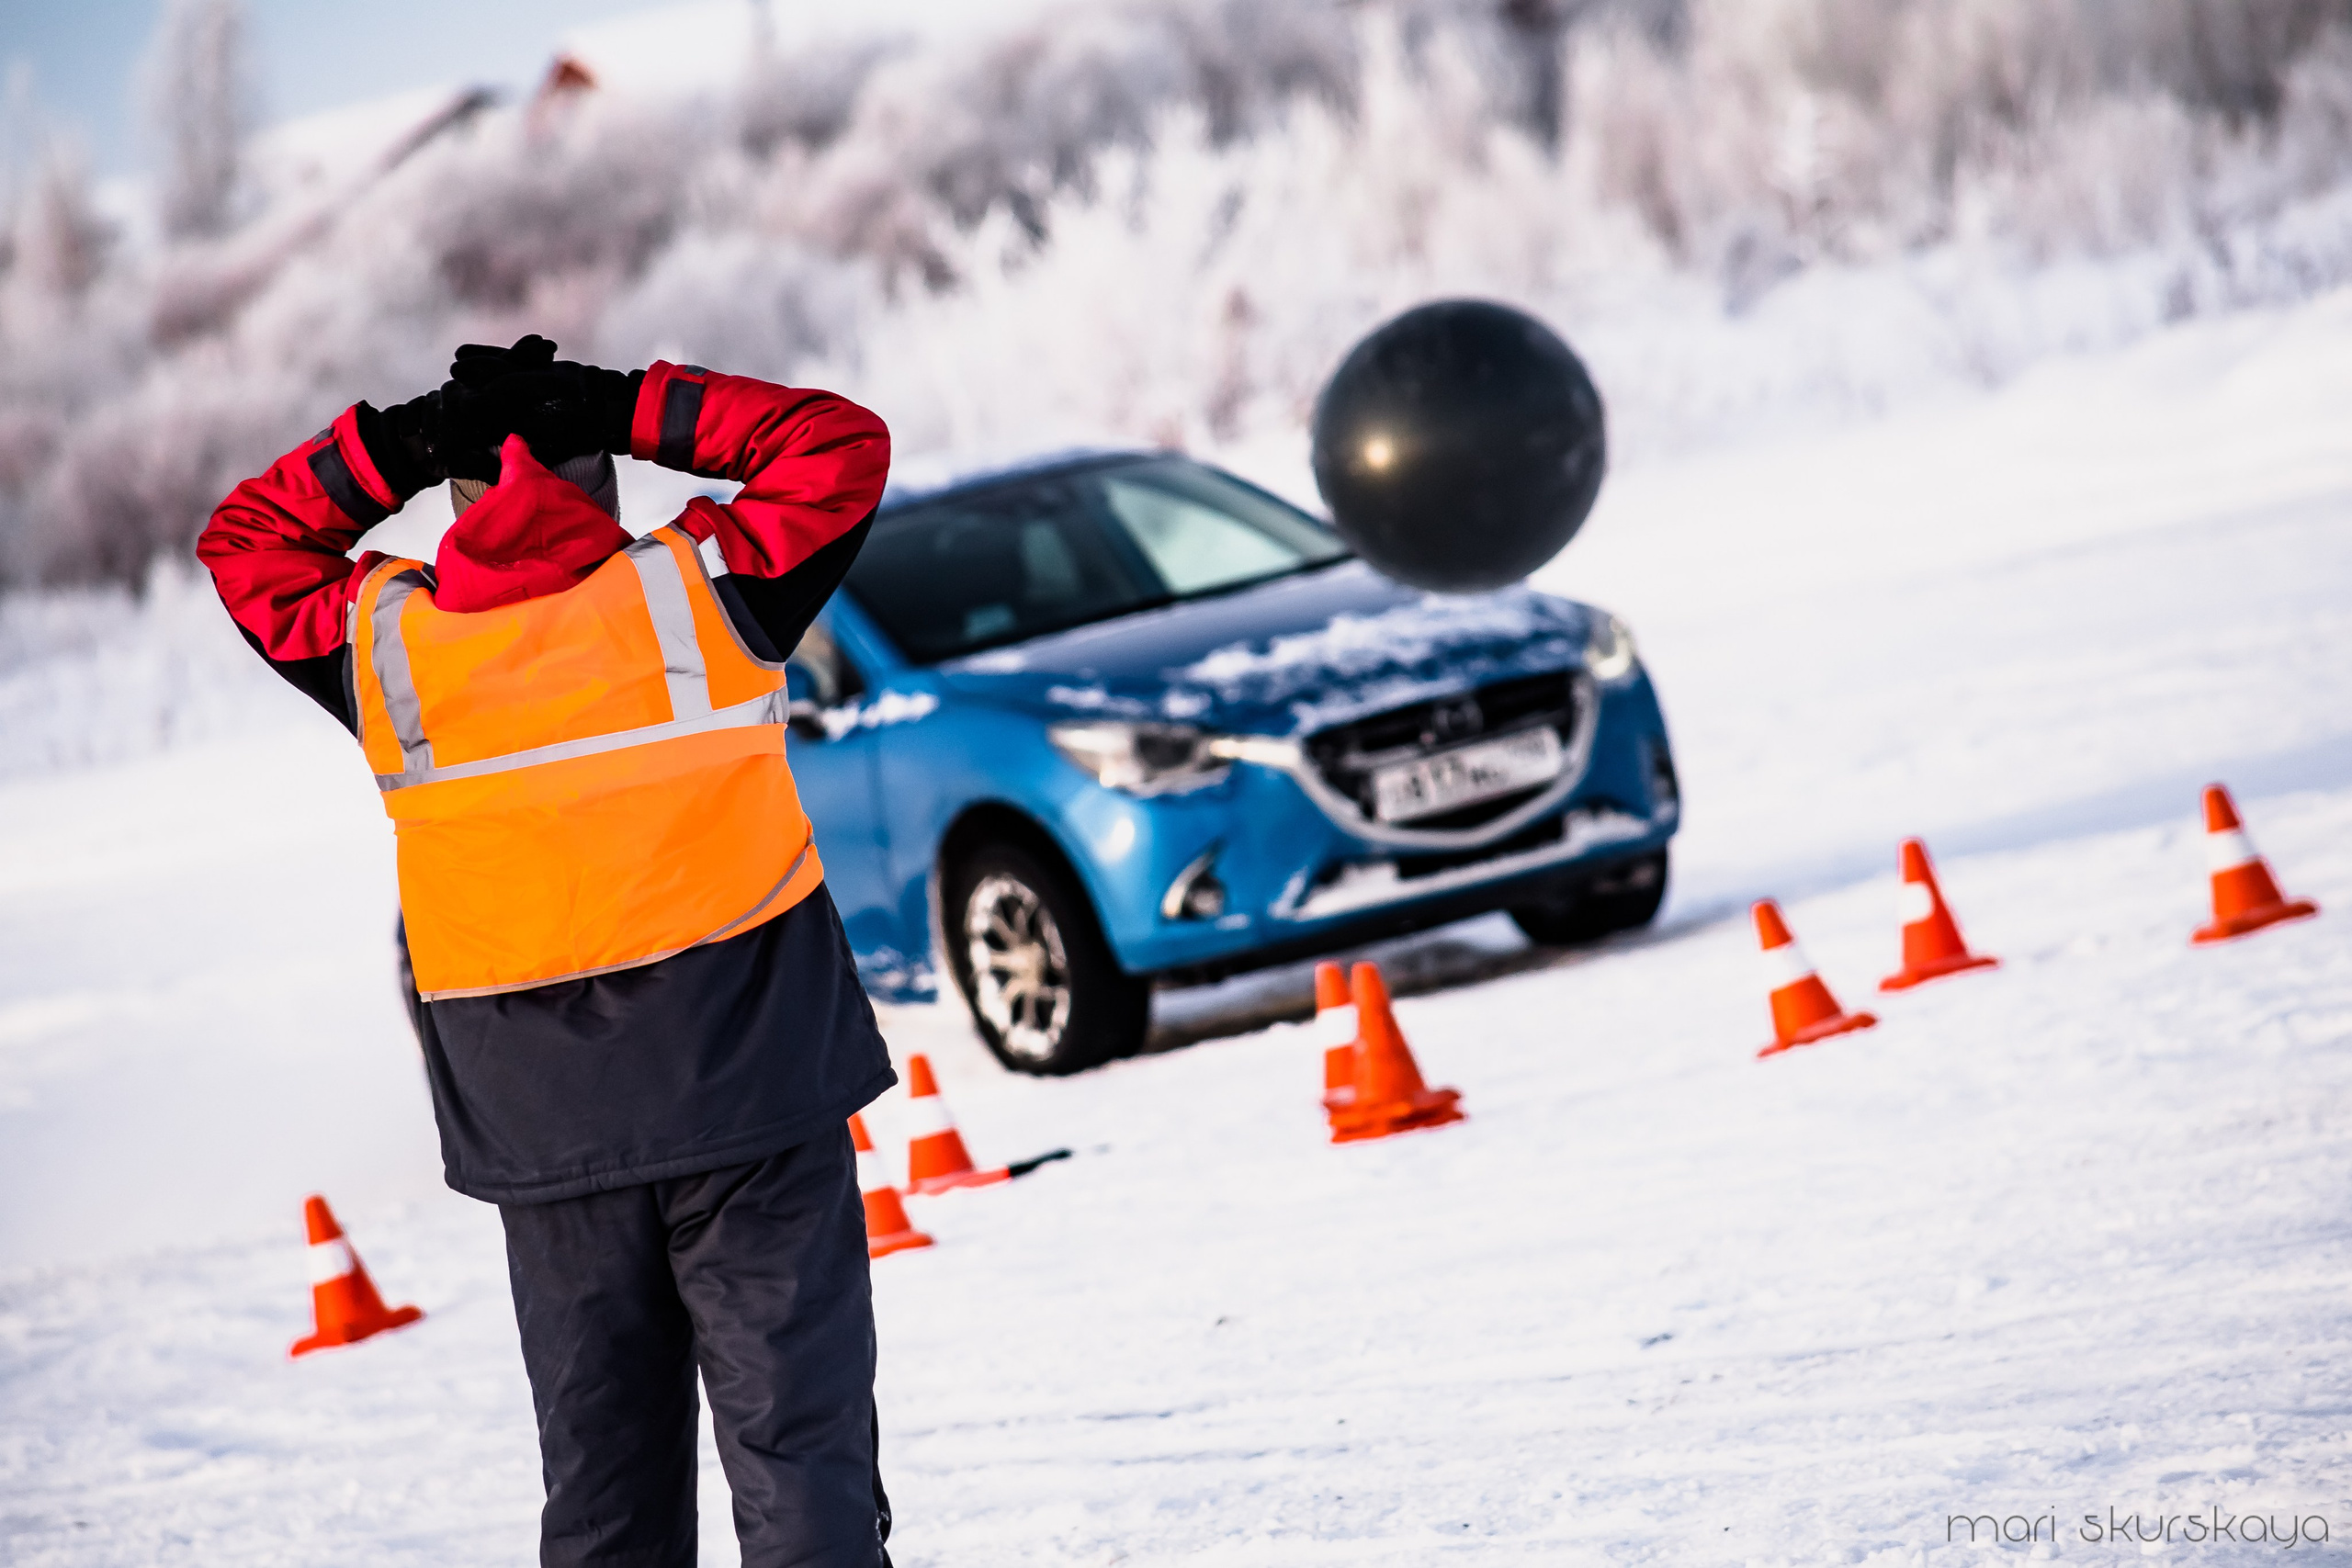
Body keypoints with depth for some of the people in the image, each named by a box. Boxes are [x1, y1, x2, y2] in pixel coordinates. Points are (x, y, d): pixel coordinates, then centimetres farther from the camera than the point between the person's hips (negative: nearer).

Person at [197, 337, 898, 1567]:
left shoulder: (381, 644, -2)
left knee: (602, 1468, 9)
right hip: (750, 1095, -2)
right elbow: (841, 446, 6)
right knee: (797, 1440, 0)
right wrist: (634, 406, 2)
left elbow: (244, 543, 16)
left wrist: (391, 449, 5)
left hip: (543, 1129, 2)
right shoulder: (699, 588, -6)